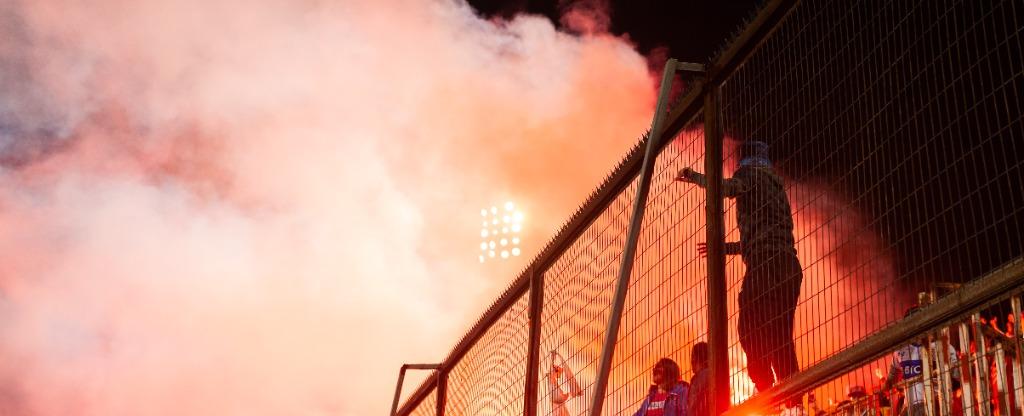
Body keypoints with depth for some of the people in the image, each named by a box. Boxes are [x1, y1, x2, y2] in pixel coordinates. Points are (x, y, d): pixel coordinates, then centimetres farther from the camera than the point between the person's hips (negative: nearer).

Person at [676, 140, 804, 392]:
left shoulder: (752, 172, 9)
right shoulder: (775, 185, 33)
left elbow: (729, 187, -16)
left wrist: (694, 176, 0)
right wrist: (724, 247, 47)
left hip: (766, 263, -8)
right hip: (788, 264, 8)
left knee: (751, 333, -16)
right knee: (779, 339, 7)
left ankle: (765, 393, -28)